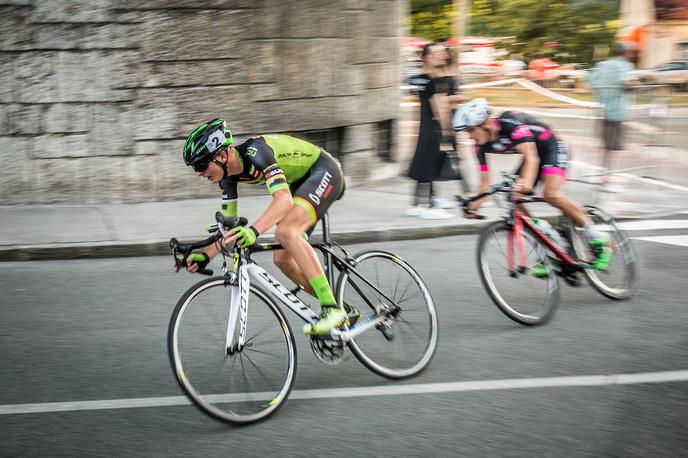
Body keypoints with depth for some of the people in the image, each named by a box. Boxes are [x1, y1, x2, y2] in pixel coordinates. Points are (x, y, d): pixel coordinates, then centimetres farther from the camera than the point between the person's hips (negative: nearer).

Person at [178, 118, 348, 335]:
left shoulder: (255, 152, -31)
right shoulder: (227, 174, -5)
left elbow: (283, 199, -44)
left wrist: (253, 230, -57)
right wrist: (205, 255, -11)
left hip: (324, 171, -9)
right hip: (300, 182, 9)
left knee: (286, 232, -31)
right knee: (282, 258, -1)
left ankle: (332, 308, -30)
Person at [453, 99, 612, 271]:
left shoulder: (510, 123, -32)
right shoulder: (482, 146, -10)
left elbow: (531, 158, -43)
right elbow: (485, 181, -7)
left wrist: (526, 183, -61)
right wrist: (474, 204, -24)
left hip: (552, 148, -8)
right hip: (532, 153, 8)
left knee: (551, 194, -30)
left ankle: (598, 239, -16)